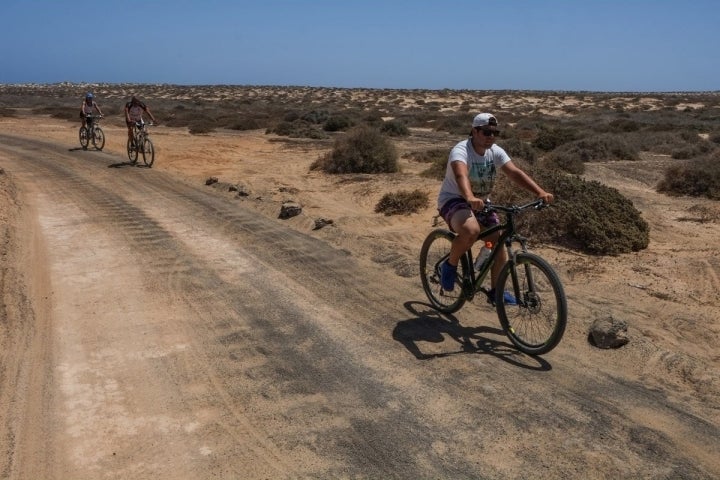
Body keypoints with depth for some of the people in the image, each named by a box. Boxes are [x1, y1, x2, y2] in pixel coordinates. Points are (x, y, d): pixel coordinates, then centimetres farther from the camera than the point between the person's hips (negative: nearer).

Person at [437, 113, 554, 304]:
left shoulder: (495, 152, -4)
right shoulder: (461, 151, -23)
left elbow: (515, 173, -16)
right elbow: (461, 175, -44)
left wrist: (540, 192, -30)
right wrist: (470, 198, -64)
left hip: (480, 202, 7)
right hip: (453, 200, -7)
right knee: (471, 230, -36)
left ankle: (496, 291, 14)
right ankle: (449, 265, -9)